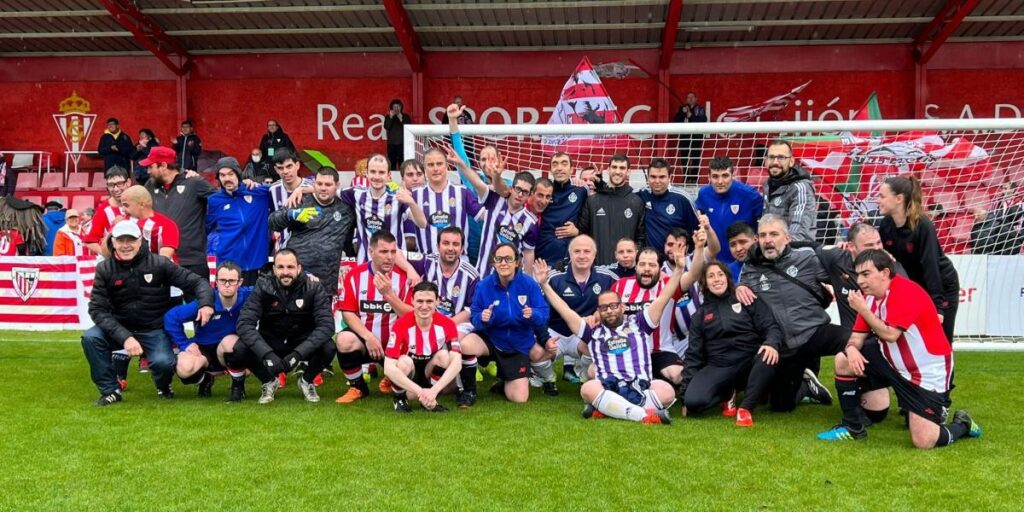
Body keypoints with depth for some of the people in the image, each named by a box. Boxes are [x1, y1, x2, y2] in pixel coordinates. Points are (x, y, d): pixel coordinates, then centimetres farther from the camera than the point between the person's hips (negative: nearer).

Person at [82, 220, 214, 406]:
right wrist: (124, 337, -25)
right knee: (91, 338, -25)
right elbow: (97, 310, -11)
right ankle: (110, 390, -5)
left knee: (163, 362, -28)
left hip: (154, 330, -2)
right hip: (121, 329, 2)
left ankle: (163, 386, 11)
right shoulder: (105, 269, -6)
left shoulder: (159, 264, -10)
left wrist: (206, 303, -30)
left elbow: (197, 282, -8)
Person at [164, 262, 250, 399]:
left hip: (231, 351, -1)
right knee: (184, 369, -29)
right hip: (203, 348, 1)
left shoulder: (247, 297, -21)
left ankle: (238, 385, -8)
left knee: (230, 341, -35)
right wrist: (185, 344, -13)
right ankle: (205, 379, 11)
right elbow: (171, 317, -11)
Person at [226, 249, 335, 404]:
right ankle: (268, 382, 3)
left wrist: (297, 354, -39)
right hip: (270, 343, 1)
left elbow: (326, 324, -26)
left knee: (328, 348, -32)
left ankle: (307, 381, 2)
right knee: (236, 349, -28)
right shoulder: (263, 287, -15)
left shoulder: (313, 288, -16)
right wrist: (267, 354, -39)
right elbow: (245, 323, -24)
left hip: (302, 343, -1)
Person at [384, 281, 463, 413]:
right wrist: (419, 391, -36)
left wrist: (433, 391, -37)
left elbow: (457, 363, -26)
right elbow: (388, 367, -30)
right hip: (409, 373, -1)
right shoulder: (401, 325, -24)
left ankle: (430, 400, -6)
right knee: (404, 361, -33)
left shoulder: (447, 324, -18)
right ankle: (400, 398, -3)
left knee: (444, 355, -27)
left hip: (431, 373, 2)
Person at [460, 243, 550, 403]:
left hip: (519, 346, 1)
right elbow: (475, 318, -10)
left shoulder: (529, 284, -16)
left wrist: (533, 315, -37)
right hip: (489, 338, -1)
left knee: (519, 398, -4)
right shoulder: (483, 285, -14)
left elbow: (544, 315, -15)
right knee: (465, 346, -36)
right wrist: (482, 318, -33)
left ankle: (504, 383, 34)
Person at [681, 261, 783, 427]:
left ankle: (746, 408, -20)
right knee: (693, 401, -25)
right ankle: (726, 394, 8)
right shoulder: (700, 315, 15)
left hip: (750, 362, -1)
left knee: (769, 356, -36)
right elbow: (694, 354, 13)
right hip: (718, 367, 2)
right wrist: (686, 391, 5)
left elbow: (771, 327, 0)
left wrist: (772, 344, -25)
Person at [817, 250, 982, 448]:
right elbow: (857, 335, 2)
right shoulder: (869, 295, 1)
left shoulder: (907, 292, -24)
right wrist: (852, 348, -20)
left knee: (923, 442, -14)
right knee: (843, 361, -2)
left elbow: (890, 334, -31)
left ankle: (962, 425, 20)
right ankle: (853, 428, 11)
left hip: (928, 373, -8)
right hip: (894, 363, 8)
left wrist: (862, 309, -26)